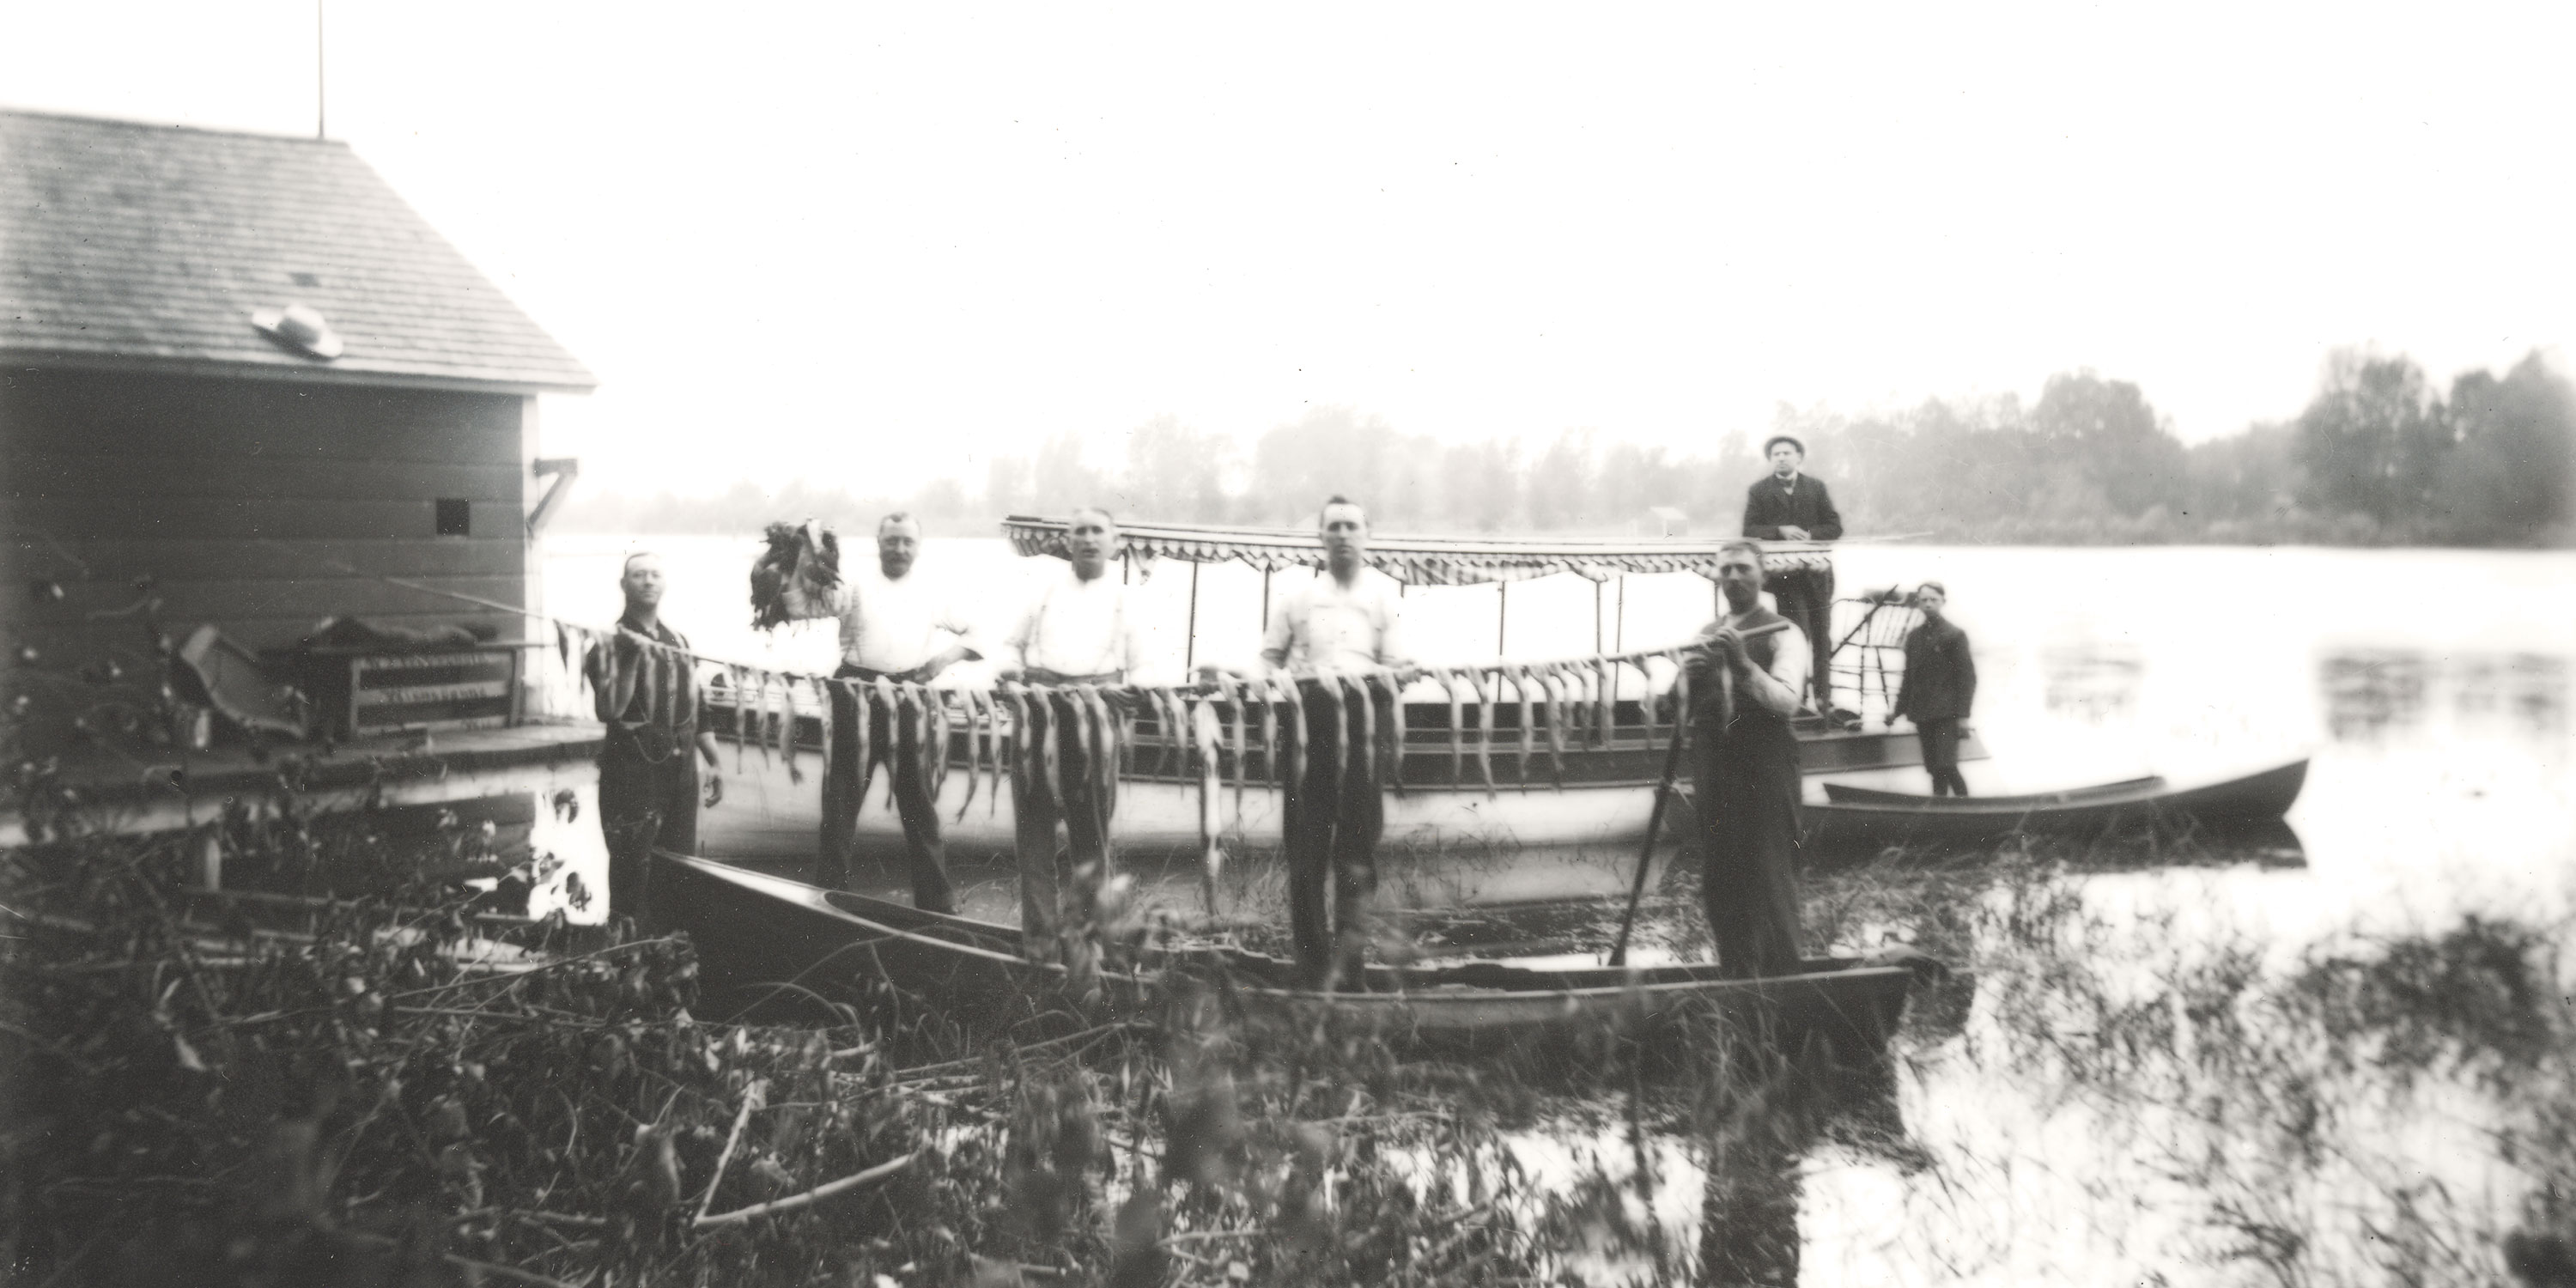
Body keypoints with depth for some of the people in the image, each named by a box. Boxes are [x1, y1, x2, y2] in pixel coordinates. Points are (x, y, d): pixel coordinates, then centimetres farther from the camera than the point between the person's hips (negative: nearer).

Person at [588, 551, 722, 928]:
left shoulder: (678, 641, 15)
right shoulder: (611, 644, -5)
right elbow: (610, 710, -19)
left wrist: (714, 763, 16)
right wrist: (630, 660, -26)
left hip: (680, 768, 6)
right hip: (633, 770, -6)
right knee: (633, 876, -6)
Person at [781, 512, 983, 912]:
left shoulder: (932, 595, 13)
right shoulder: (855, 585, 5)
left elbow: (974, 633, 19)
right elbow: (801, 609, -4)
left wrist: (949, 655, 2)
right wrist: (801, 568, -16)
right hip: (858, 695, -2)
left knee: (919, 801, 6)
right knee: (843, 796, 3)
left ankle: (937, 903, 13)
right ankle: (831, 890, 12)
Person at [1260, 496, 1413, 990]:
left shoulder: (1382, 599, 13)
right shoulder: (1297, 599, 15)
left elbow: (1397, 667, 7)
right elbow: (1269, 661, 16)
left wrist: (1399, 673, -15)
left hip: (1364, 714, -1)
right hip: (1308, 714, 1)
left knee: (1358, 838, -7)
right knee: (1307, 842, -1)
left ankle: (1348, 957, -10)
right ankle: (1313, 961, 6)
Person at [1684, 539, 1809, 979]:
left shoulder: (1782, 633, -1)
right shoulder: (1705, 636, 16)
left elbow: (1787, 701, -15)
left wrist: (1743, 663, -28)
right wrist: (1690, 675, -8)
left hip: (1764, 772, -6)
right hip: (1713, 769, 6)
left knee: (1770, 879, -6)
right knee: (1719, 881, 8)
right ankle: (1737, 980, 18)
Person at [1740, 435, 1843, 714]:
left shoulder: (1817, 487, 9)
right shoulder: (1758, 491, 5)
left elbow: (1835, 527, 5)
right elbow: (1749, 530, -3)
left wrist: (1808, 535, -13)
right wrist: (1780, 532, -18)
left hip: (1816, 571, 3)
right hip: (1782, 573, -3)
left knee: (1822, 637, 6)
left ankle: (1824, 698, 13)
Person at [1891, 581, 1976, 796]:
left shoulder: (1955, 635, -2)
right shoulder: (1914, 637, 13)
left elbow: (1967, 676, -5)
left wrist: (1962, 713, -12)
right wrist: (1898, 710, 12)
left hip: (1946, 713, -5)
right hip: (1922, 713, 5)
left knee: (1947, 766, -15)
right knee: (1934, 768, 5)